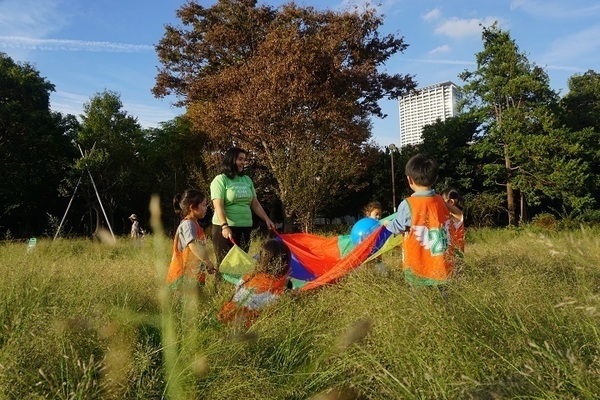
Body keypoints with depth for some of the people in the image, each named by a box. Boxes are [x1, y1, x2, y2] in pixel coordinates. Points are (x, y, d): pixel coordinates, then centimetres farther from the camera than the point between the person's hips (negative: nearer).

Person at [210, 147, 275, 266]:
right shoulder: (220, 180, -5)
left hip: (245, 227, 6)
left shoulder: (247, 179, 14)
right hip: (225, 228, -6)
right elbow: (218, 206, -15)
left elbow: (255, 203, 17)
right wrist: (224, 226, -26)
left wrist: (267, 219, 8)